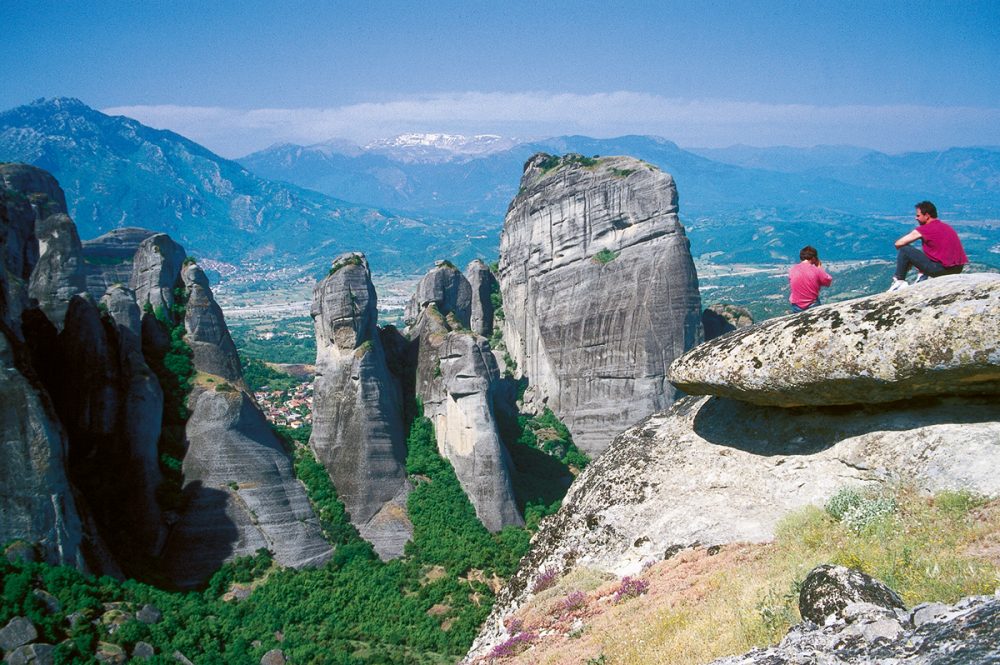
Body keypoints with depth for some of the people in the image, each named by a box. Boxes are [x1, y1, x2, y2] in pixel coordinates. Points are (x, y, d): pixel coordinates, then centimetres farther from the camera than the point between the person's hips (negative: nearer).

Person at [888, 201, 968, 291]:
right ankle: (923, 278, 25)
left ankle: (899, 282, 3)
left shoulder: (924, 229, -7)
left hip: (941, 269, -8)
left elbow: (898, 244, -4)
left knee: (905, 250, -1)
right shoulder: (947, 227, 17)